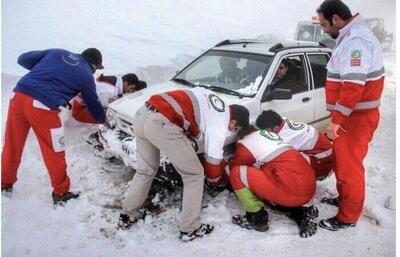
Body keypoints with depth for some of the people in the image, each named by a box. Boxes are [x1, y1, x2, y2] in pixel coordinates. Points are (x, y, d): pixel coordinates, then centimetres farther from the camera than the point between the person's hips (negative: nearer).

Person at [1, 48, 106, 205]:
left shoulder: (56, 52, 20)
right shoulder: (86, 75, 8)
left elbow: (24, 59, 20)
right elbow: (93, 104, 17)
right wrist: (103, 120, 35)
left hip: (19, 96, 6)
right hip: (43, 107, -6)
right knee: (54, 153, 9)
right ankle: (61, 193, 24)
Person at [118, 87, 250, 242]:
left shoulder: (213, 99, 22)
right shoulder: (219, 127, 1)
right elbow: (212, 162, 9)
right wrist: (217, 181, 29)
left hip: (143, 113, 9)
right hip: (162, 123, -9)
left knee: (145, 170, 26)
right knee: (194, 175, 9)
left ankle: (127, 216, 39)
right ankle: (190, 230, 19)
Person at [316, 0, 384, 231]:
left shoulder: (356, 40, -20)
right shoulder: (351, 38, 15)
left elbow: (353, 86, -28)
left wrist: (337, 119, -26)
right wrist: (338, 117, 21)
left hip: (356, 117, -10)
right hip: (352, 115, 10)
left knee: (349, 166, -2)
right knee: (344, 161, 21)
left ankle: (348, 217, 10)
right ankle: (344, 198, 37)